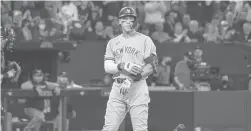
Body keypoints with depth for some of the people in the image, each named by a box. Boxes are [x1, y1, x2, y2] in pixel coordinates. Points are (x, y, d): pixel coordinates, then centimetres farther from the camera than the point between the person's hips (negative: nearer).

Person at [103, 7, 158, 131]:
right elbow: (107, 67, 6)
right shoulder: (113, 42, 15)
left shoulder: (145, 40, 4)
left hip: (138, 87, -3)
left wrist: (132, 79, -17)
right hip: (118, 87, 3)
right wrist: (123, 66, -15)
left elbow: (151, 67, -5)